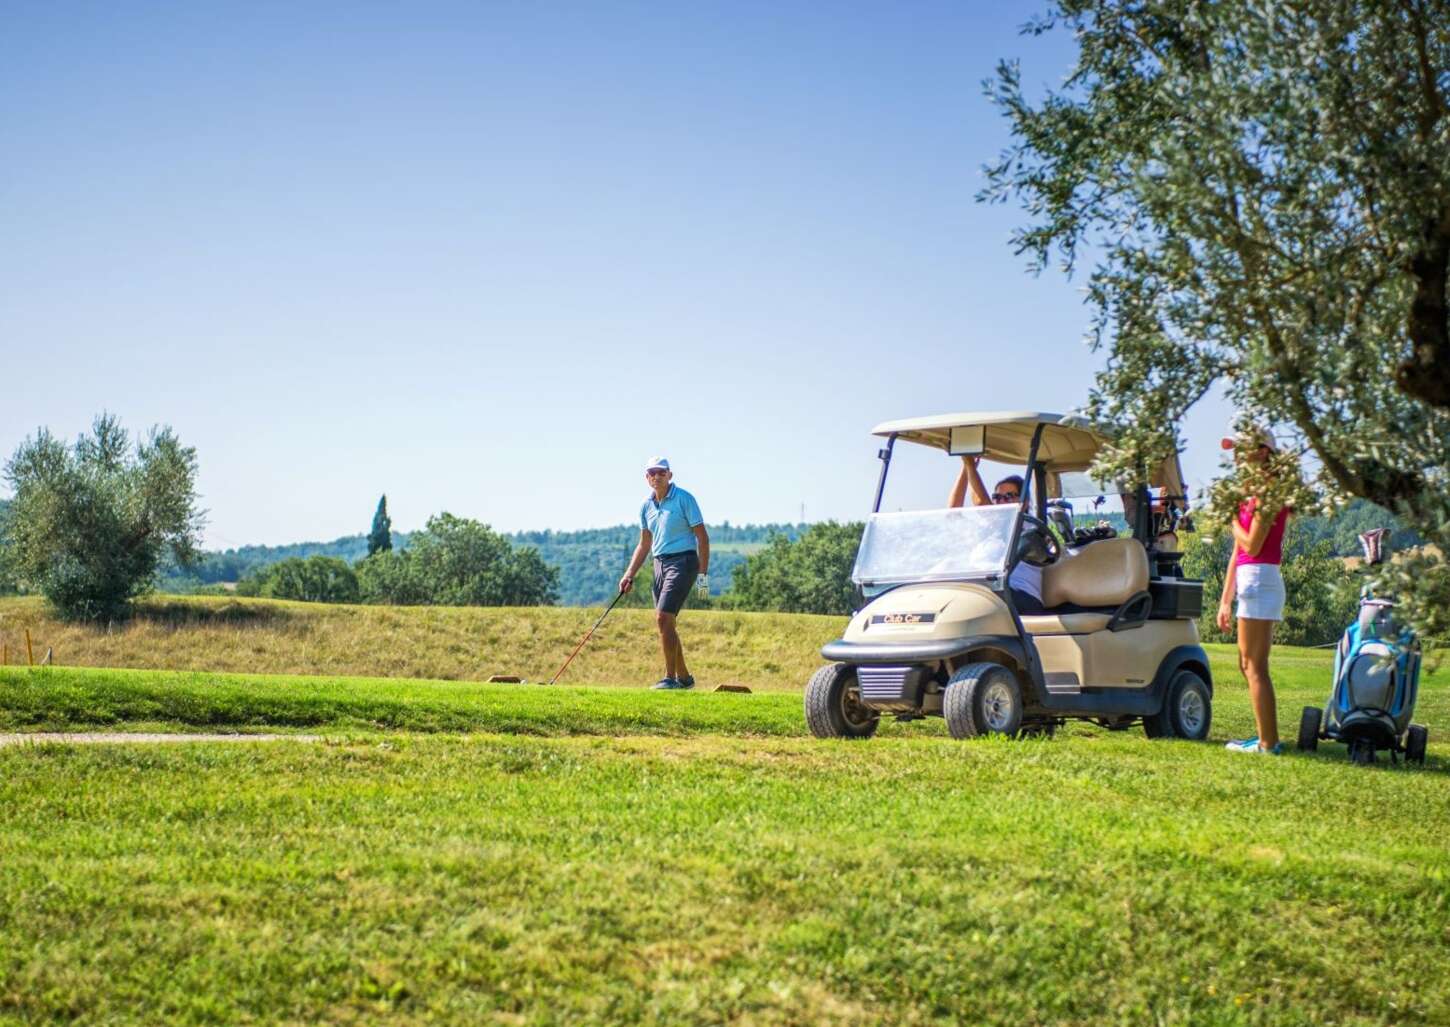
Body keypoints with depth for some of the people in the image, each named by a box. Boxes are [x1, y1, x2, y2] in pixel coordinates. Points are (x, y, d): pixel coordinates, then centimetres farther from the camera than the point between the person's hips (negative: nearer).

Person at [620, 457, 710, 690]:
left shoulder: (684, 498, -8)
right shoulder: (646, 506, 10)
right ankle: (684, 678, 19)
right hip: (660, 564, 7)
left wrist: (703, 574, -13)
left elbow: (702, 536, -8)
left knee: (663, 618, -17)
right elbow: (644, 545, 19)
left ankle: (670, 678, -12)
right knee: (666, 624, 8)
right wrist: (629, 575, 10)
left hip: (683, 561, -7)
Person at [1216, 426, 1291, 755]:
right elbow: (1237, 551, 19)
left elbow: (1251, 544, -19)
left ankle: (1268, 742, -5)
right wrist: (1226, 599, 19)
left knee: (1254, 666, -7)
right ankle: (1267, 738, 18)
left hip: (1259, 580, -10)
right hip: (1249, 581, 10)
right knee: (1250, 666, 13)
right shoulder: (1252, 495, 18)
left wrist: (1231, 517, -3)